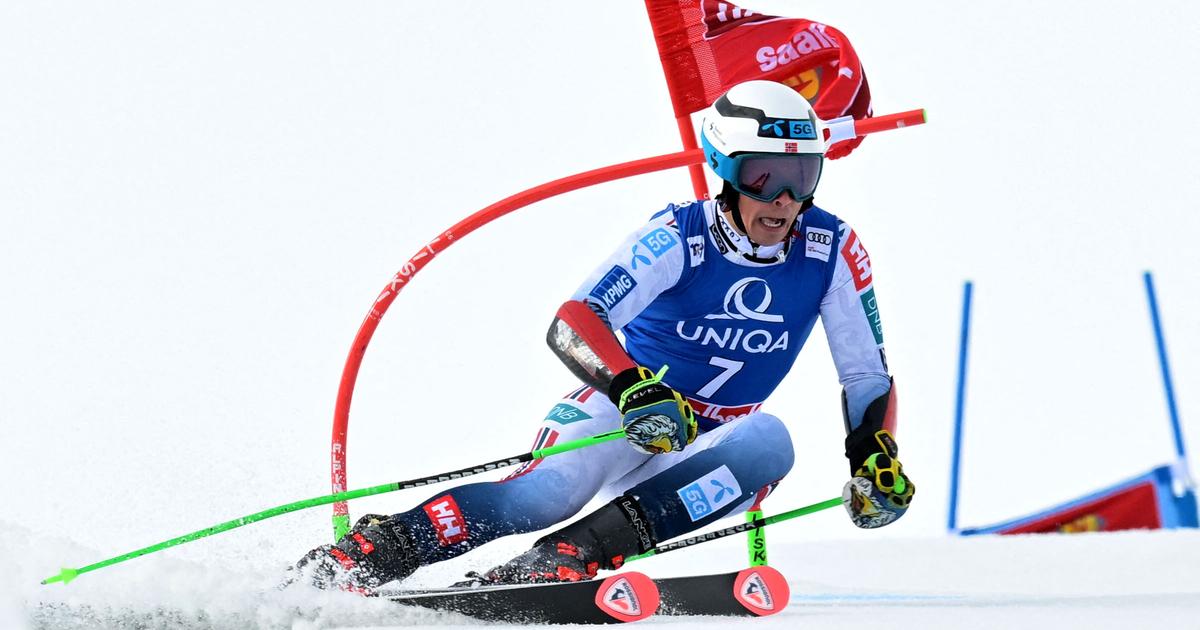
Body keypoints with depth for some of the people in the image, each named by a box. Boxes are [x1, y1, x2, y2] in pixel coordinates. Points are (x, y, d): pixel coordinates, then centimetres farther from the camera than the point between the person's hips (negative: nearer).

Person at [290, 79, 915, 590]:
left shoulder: (832, 250, -8)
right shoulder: (679, 238, -17)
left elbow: (867, 375, 1)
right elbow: (571, 324, -29)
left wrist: (876, 455, -18)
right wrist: (631, 386, -47)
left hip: (702, 447, 4)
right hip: (621, 407, -4)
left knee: (768, 442, -33)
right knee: (551, 489, -37)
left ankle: (569, 556, -39)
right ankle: (361, 553, -34)